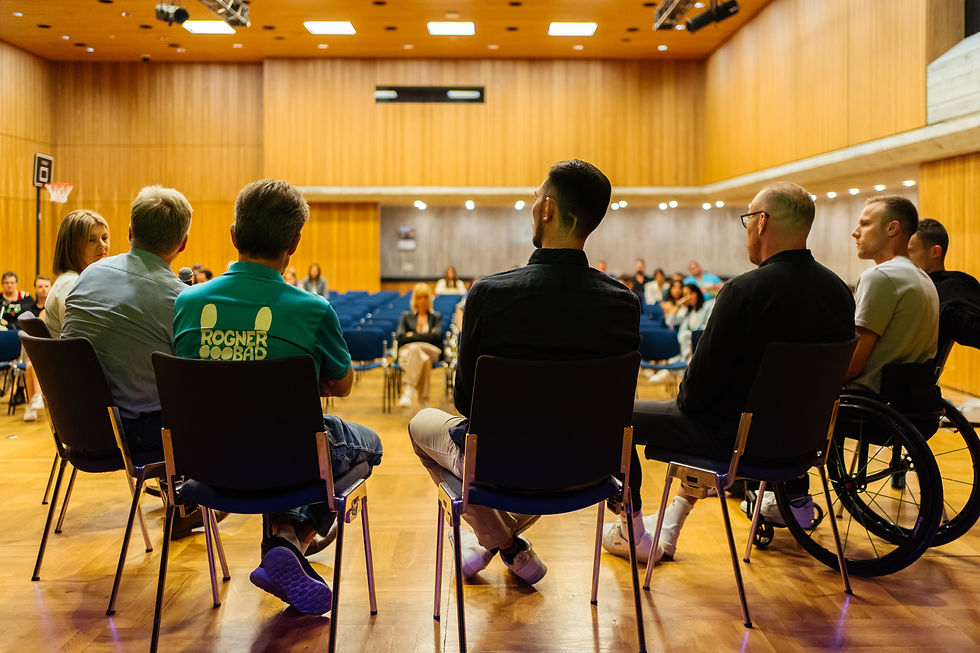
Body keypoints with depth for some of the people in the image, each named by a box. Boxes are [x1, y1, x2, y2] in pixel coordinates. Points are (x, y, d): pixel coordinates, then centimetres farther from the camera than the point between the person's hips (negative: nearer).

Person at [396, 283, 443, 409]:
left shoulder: (436, 317, 22)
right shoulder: (406, 316, 23)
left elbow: (436, 336, 2)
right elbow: (401, 338, 6)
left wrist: (413, 335, -1)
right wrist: (426, 336, 0)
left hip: (431, 352, 0)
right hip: (407, 352, 0)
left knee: (415, 348, -40)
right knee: (422, 359, -40)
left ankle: (409, 391, -45)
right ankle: (423, 399, -45)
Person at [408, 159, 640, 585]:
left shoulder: (490, 293, -21)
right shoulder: (624, 303, -12)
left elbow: (467, 399, -9)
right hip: (586, 468, 4)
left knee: (423, 423, 28)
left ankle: (505, 544, 28)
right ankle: (502, 537, 40)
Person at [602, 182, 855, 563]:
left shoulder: (746, 290, -25)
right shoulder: (839, 291, -2)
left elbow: (703, 379, -21)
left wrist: (684, 399, 3)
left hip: (736, 438, -8)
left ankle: (634, 534, 26)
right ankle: (670, 528, 42)